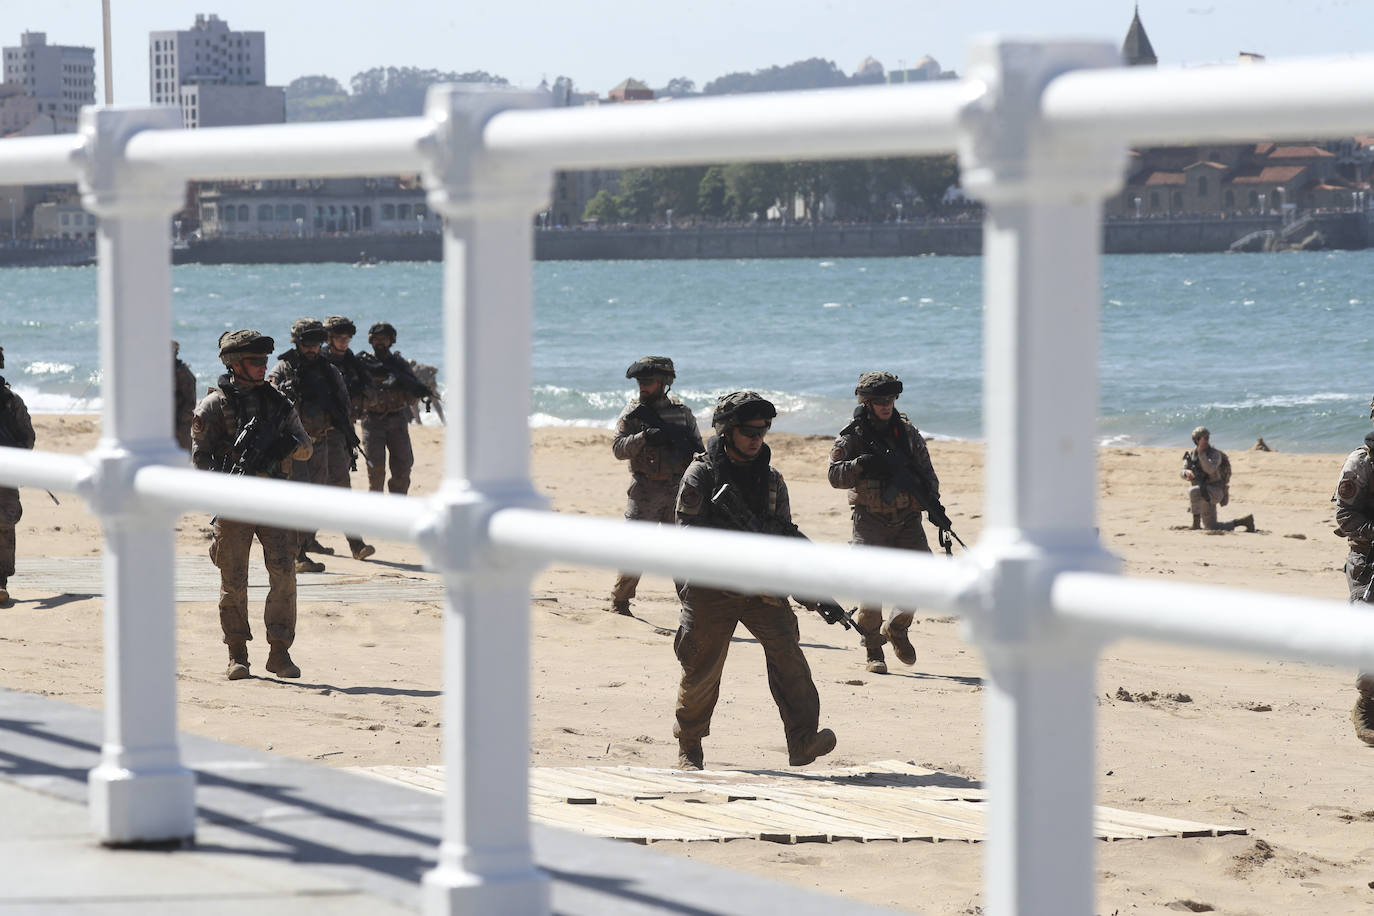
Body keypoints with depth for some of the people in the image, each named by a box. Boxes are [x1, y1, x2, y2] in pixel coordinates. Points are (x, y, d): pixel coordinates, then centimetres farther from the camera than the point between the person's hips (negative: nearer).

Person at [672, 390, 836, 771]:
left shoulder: (771, 478, 11)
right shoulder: (701, 475, -3)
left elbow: (784, 535, 15)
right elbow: (688, 532, -9)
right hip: (712, 591, -3)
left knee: (785, 648, -17)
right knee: (702, 671, 4)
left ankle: (803, 742, -26)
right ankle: (689, 747, 24)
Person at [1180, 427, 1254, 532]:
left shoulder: (1215, 454, -10)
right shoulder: (1192, 454, 9)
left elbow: (1210, 469, -28)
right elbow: (1182, 473, 3)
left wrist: (1201, 453, -28)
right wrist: (1187, 473, -21)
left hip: (1215, 491, -7)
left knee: (1193, 491, -36)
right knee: (1212, 528, 10)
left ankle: (1196, 524, -26)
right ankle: (1244, 521, 24)